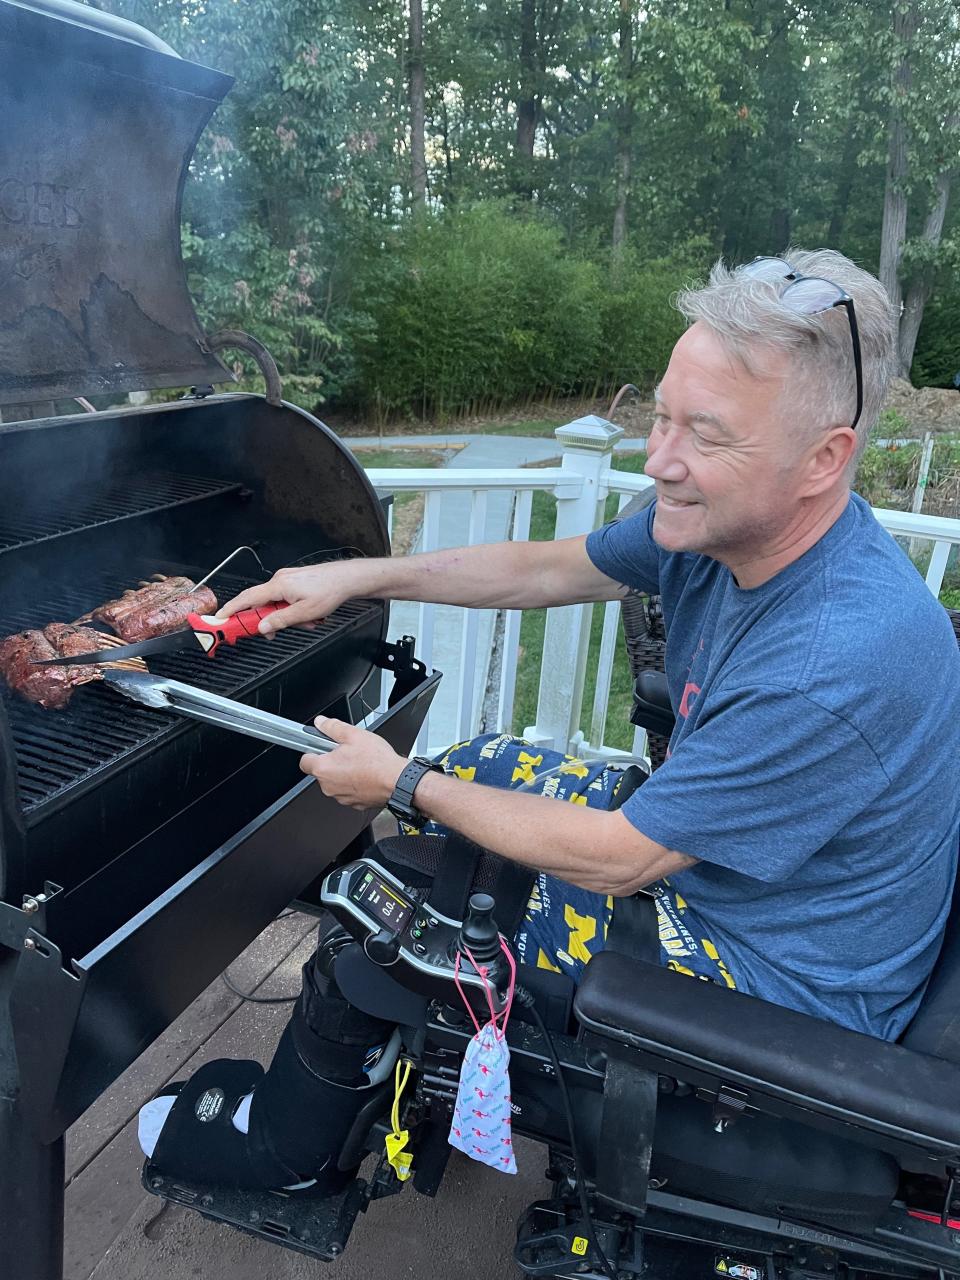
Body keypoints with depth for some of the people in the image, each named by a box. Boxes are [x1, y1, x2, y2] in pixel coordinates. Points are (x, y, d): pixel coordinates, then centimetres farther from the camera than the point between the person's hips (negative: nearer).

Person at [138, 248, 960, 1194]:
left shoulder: (841, 662, -36)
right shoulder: (722, 516, -11)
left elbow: (615, 861, -27)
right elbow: (549, 568, 3)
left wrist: (402, 784, -17)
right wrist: (358, 576, 0)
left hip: (780, 978, -8)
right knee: (484, 762, 12)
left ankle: (279, 1154, 28)